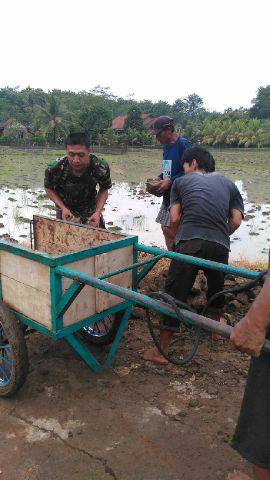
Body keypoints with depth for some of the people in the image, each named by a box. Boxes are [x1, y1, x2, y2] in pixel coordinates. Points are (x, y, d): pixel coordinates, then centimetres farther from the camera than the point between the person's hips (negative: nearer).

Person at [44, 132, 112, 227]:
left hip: (90, 208, 1)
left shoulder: (101, 167, -29)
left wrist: (98, 212, -22)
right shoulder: (55, 168, -30)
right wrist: (63, 208, -21)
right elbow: (49, 188, -9)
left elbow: (104, 190, -10)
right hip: (65, 208, -1)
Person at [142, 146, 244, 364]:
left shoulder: (181, 182, 16)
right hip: (220, 246, 3)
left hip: (189, 243, -3)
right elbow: (236, 221, 11)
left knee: (174, 295, 3)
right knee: (217, 287, 27)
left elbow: (174, 219, 7)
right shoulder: (228, 184, 22)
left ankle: (162, 350, 7)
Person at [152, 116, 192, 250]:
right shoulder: (165, 146, 15)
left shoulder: (184, 144, -12)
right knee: (165, 228, 11)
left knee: (169, 229, -13)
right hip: (167, 196, 9)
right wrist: (159, 179, 6)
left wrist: (170, 181, -19)